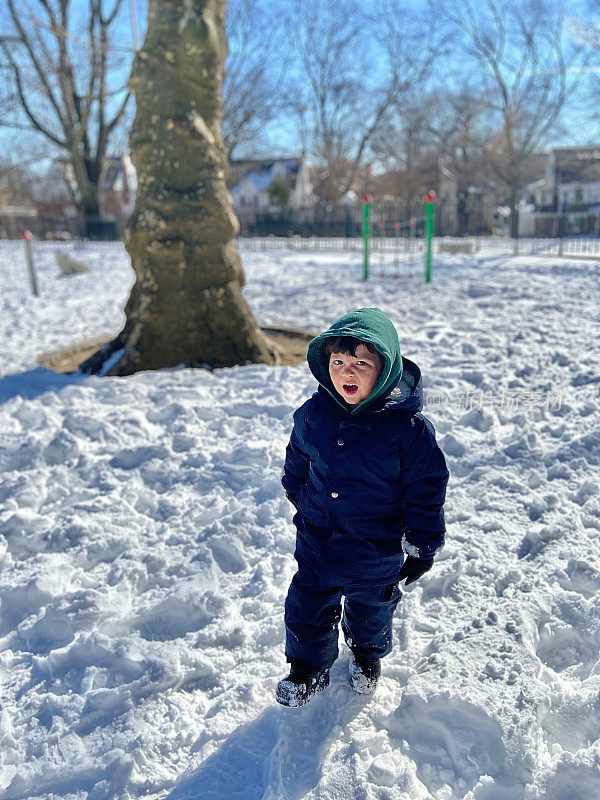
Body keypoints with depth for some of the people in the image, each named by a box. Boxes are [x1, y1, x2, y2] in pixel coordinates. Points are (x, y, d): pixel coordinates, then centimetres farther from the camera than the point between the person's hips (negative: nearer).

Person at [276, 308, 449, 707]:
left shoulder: (409, 427, -23)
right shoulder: (313, 414, -12)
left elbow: (426, 489, -14)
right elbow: (297, 460, 10)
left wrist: (422, 546, -8)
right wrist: (299, 495, 21)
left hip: (377, 550, -2)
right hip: (317, 542, 2)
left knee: (371, 608, 22)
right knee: (308, 605, 14)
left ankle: (368, 656, 54)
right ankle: (308, 667, 42)